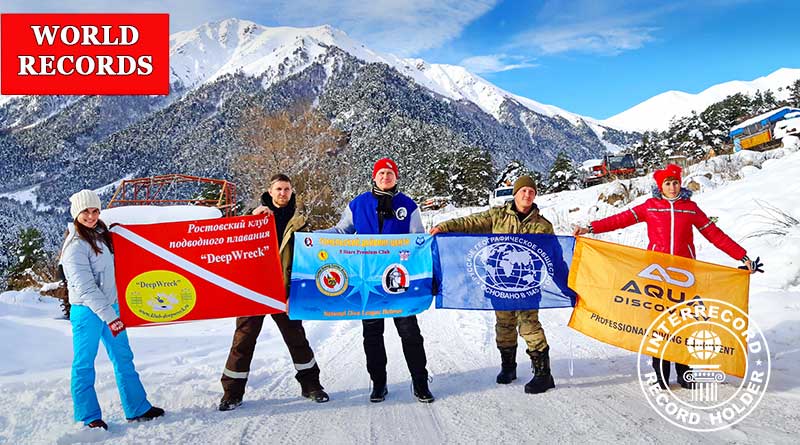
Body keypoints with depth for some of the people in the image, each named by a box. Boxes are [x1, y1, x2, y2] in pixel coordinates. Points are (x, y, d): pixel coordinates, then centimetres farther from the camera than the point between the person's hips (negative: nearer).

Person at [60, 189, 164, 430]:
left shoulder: (101, 234, 9)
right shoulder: (75, 246, -15)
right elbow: (85, 287, -19)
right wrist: (109, 316, -21)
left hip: (110, 306, 8)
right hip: (87, 311, -8)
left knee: (123, 358, 11)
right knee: (84, 363, 5)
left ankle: (137, 408, 20)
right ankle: (89, 416, 18)